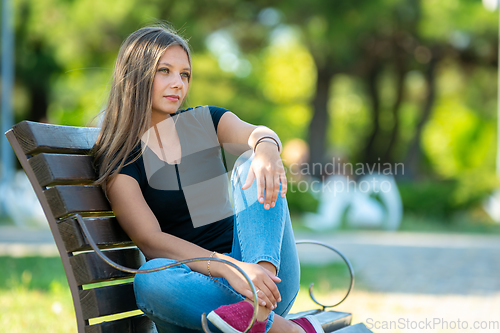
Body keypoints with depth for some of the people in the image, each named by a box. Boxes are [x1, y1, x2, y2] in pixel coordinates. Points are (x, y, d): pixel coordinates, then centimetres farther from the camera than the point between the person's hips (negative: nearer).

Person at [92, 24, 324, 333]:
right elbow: (150, 241, -14)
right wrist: (228, 268, -29)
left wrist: (266, 149, -37)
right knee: (150, 280, -36)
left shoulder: (205, 121, 13)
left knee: (254, 163, -18)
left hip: (263, 273, 3)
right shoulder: (119, 161, 1)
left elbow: (255, 134, -10)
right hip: (198, 285, -3)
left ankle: (259, 305, -38)